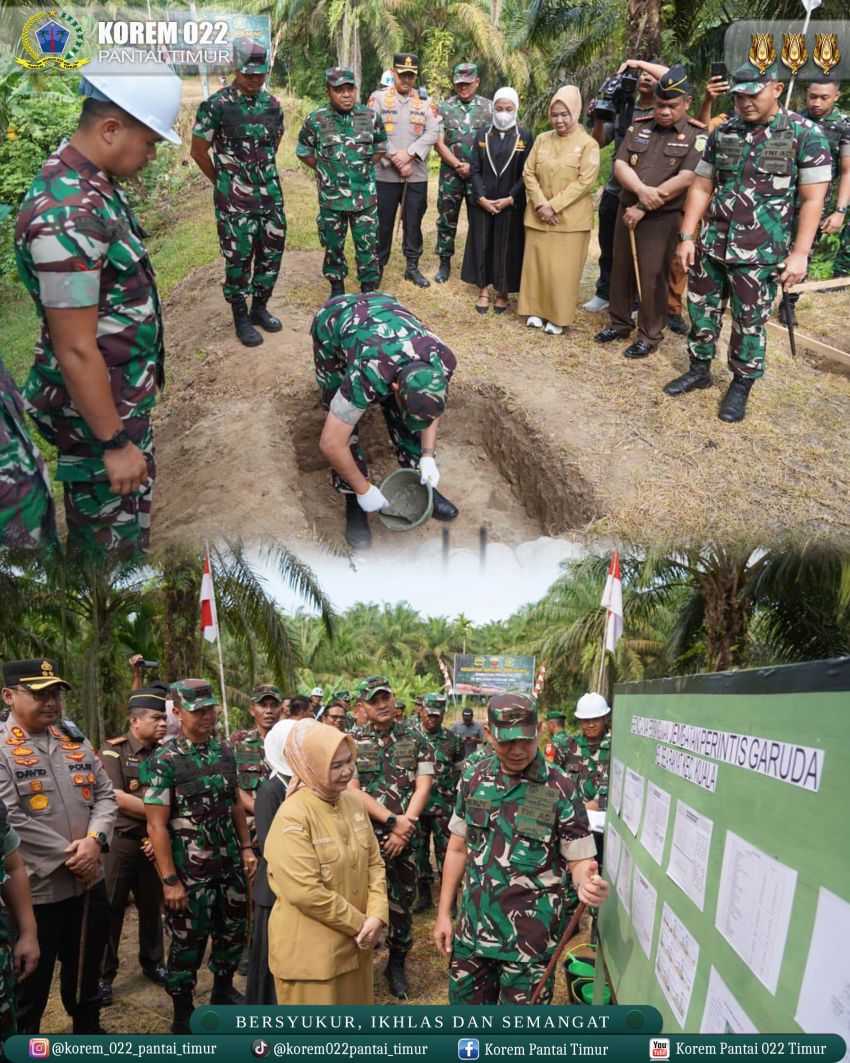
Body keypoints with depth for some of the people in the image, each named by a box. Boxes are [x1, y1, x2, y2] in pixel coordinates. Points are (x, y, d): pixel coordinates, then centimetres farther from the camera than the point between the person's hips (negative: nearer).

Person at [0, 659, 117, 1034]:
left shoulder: (75, 740, 6)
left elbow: (105, 794, 7)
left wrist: (95, 840, -12)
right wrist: (69, 857, -18)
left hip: (89, 883, 6)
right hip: (33, 891, -6)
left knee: (86, 971, 22)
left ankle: (88, 1029, 42)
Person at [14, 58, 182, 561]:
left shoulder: (92, 181, 4)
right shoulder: (66, 215, -27)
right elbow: (75, 351, -25)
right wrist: (115, 443, -19)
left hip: (126, 393, 10)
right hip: (99, 407, -10)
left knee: (131, 514, 24)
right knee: (113, 540, 7)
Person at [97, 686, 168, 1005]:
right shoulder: (113, 750, -10)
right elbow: (117, 798, -18)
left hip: (153, 841, 4)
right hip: (119, 842, -4)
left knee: (152, 905, 15)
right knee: (110, 909, 5)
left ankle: (152, 963, 32)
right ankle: (103, 975, 17)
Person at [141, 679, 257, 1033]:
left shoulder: (225, 753, 3)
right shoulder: (163, 762, -14)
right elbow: (156, 825, -15)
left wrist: (246, 847, 7)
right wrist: (170, 880, -17)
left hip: (230, 866, 5)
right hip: (190, 872, -5)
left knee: (233, 931, 17)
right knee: (188, 943, 7)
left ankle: (223, 989, 41)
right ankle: (183, 1014, 27)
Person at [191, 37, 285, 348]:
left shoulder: (272, 104, 6)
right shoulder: (216, 105, -10)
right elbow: (198, 151, -2)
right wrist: (223, 181, 8)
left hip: (271, 193, 5)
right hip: (235, 199, -5)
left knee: (272, 251, 10)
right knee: (239, 257, 0)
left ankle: (260, 307, 27)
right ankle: (241, 317, 13)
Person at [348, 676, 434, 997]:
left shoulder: (415, 739, 3)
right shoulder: (351, 742, -2)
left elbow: (423, 787, -2)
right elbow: (351, 790, -9)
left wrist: (404, 827, -13)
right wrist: (392, 820, -16)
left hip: (404, 837, 2)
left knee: (402, 902, 10)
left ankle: (397, 964, 28)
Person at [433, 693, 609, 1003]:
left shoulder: (561, 790, -14)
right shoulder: (473, 778, -2)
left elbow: (579, 861, -9)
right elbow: (458, 849, 7)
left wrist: (588, 882, -31)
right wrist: (443, 913, 6)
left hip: (529, 936, -3)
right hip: (473, 927, 4)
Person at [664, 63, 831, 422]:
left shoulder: (805, 134, -6)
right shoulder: (722, 133, 6)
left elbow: (812, 199, -8)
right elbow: (701, 187, 10)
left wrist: (799, 253, -13)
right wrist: (687, 237, 4)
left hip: (760, 254, -4)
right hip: (710, 245, 4)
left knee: (749, 323, 5)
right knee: (701, 311, 12)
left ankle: (741, 386, 21)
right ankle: (699, 369, 32)